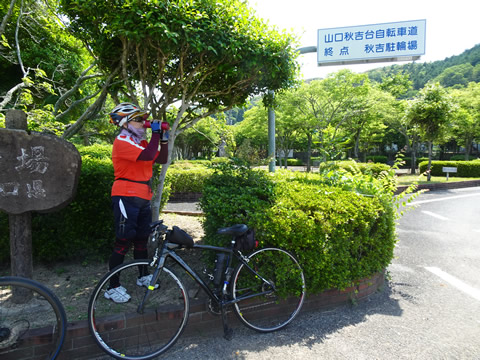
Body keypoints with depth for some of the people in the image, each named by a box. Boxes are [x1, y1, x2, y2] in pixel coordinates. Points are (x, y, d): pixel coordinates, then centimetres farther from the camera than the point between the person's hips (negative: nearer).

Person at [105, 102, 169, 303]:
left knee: (141, 239, 16)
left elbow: (161, 159, 12)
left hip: (142, 198, 8)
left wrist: (164, 137, 4)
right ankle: (113, 287, 7)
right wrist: (155, 133, -14)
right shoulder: (122, 142, -11)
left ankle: (143, 276, 31)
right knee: (123, 242, -5)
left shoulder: (141, 142, 16)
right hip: (126, 197, -8)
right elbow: (148, 156, -26)